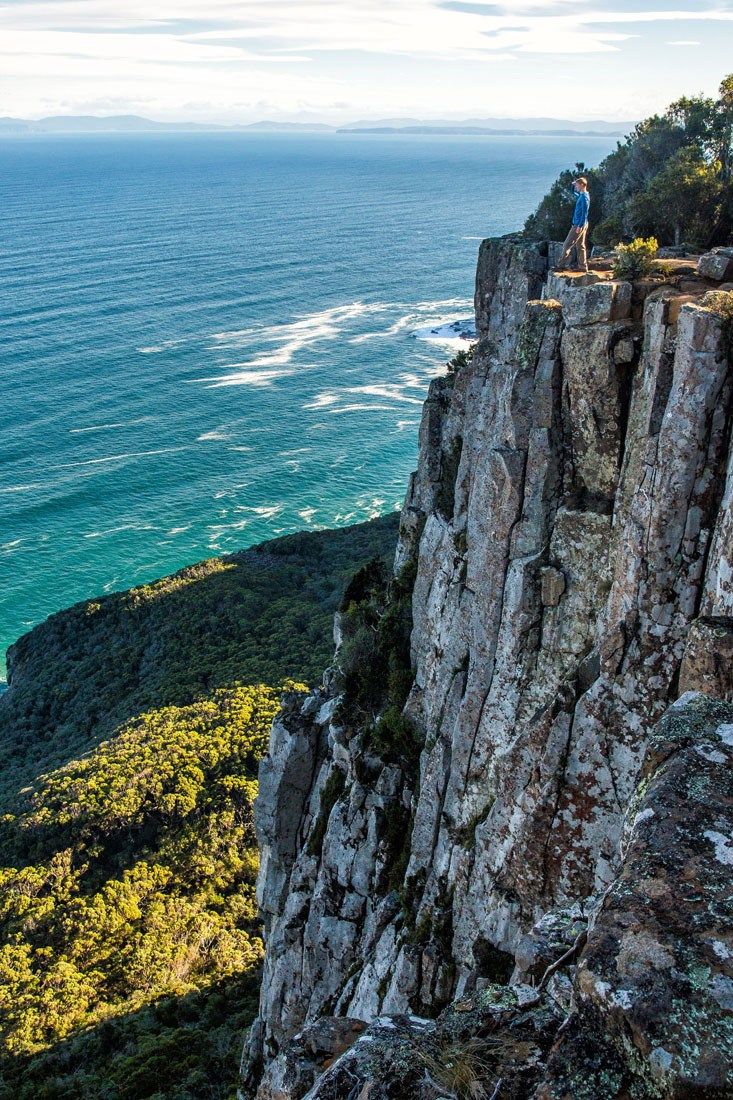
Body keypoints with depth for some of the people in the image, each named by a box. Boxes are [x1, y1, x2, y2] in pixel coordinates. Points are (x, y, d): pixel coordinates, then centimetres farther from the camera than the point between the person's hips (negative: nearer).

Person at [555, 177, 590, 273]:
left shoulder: (584, 197, -16)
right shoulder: (581, 196, 13)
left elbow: (584, 213, -22)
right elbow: (575, 193, 37)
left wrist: (580, 226, -25)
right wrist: (574, 185, 19)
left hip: (579, 225, -10)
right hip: (580, 224, 10)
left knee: (567, 245, -9)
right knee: (580, 245, 11)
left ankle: (561, 265, -8)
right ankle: (582, 266, 12)